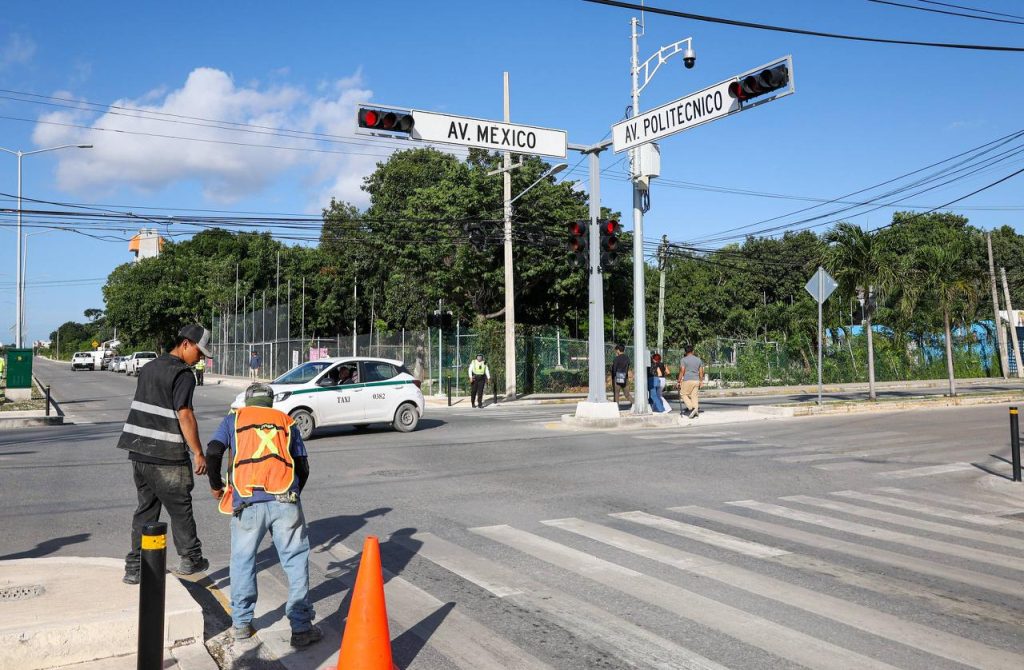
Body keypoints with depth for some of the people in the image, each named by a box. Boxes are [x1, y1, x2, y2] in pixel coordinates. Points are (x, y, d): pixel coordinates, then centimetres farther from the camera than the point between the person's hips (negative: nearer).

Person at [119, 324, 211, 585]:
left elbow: (145, 408, 18)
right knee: (180, 509, 7)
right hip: (166, 457, -8)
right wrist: (198, 453, -12)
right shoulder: (183, 374, -13)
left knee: (145, 508, 14)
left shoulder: (148, 367, 13)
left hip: (139, 453, 8)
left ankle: (135, 567, 17)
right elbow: (185, 416, -17)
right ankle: (190, 559, 19)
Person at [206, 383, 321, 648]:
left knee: (242, 560, 18)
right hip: (285, 501, 0)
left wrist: (216, 485, 19)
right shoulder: (286, 421, 21)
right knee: (296, 561, 6)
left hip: (247, 503, 0)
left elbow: (213, 452, 3)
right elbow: (303, 466, 16)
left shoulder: (233, 419, 18)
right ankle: (301, 628, 6)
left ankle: (241, 623, 26)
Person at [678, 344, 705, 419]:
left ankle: (691, 408, -10)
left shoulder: (684, 360, -5)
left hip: (687, 380, -5)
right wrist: (701, 381, 19)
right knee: (694, 396, 8)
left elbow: (682, 371, -9)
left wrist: (679, 381, -2)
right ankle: (696, 412, 5)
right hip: (696, 380, 5)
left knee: (683, 394, 5)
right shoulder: (699, 360, 11)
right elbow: (701, 372, 12)